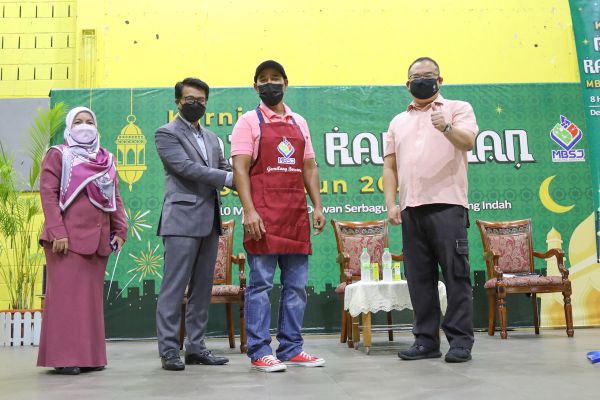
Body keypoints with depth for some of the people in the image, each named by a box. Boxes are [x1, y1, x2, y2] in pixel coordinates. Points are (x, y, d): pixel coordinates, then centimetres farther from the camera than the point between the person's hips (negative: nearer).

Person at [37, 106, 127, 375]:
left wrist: (120, 230, 7)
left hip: (98, 238, 5)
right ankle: (64, 357, 3)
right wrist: (57, 232, -16)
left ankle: (90, 355, 14)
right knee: (66, 294, -4)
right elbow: (48, 194, -6)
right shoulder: (58, 155, 4)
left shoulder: (106, 158, 18)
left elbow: (115, 197, 17)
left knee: (93, 295, 7)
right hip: (68, 237, -5)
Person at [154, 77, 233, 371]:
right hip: (183, 220, -7)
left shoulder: (211, 138, 21)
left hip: (209, 222, 7)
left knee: (202, 288, 9)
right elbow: (187, 168, -13)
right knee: (174, 287, -4)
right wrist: (228, 178, -16)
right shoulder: (166, 133, -1)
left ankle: (196, 347, 16)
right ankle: (168, 350, 3)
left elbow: (223, 168, 17)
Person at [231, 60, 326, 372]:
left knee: (296, 285, 8)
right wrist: (249, 211, -17)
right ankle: (259, 352, 6)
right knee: (261, 284, -2)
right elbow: (239, 168, -7)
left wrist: (317, 206, 6)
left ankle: (291, 349, 18)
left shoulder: (299, 122, 17)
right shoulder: (249, 122, 2)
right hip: (263, 214, -5)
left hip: (296, 214, 5)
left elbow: (309, 167, 17)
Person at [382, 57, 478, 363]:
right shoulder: (398, 121, 21)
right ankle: (426, 340, 14)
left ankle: (460, 340, 4)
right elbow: (389, 166, 16)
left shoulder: (458, 108, 9)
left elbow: (468, 142, -10)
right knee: (419, 277, 6)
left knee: (456, 274, -4)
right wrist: (391, 204, 4)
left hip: (447, 204, -4)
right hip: (410, 209, 4)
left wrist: (447, 128, -30)